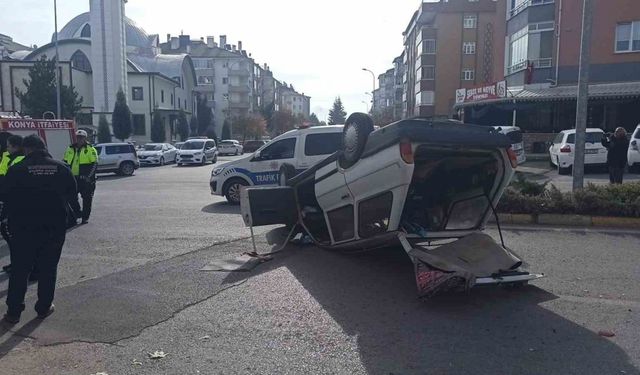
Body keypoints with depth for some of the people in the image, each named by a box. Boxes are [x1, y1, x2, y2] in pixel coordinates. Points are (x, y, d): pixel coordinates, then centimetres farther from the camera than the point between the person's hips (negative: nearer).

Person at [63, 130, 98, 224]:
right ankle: (77, 213, 21)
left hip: (85, 179, -5)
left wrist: (88, 176, -17)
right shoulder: (70, 149, 13)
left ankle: (85, 217, 11)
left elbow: (95, 164, -8)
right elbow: (65, 162, 21)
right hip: (73, 178, 5)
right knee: (71, 197, 4)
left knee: (86, 199, 1)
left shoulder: (90, 149, -3)